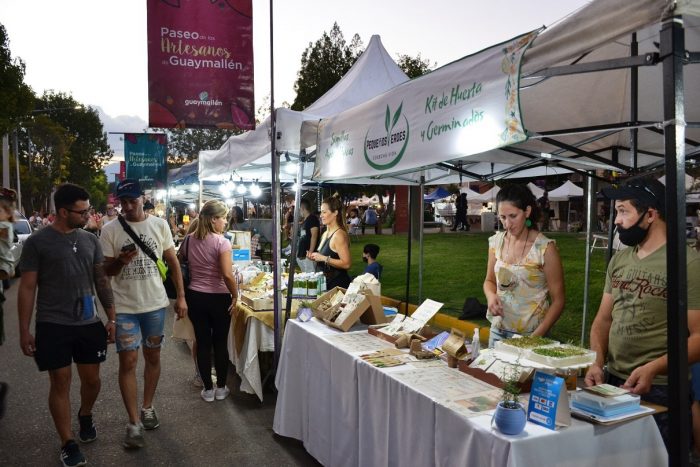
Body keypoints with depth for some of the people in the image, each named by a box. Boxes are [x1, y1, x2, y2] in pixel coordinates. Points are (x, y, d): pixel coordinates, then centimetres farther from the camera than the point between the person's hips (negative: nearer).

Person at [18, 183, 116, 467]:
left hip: (89, 323, 4)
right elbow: (27, 288, -4)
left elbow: (101, 280, 8)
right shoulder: (37, 242, -6)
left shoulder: (90, 240, 4)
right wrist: (24, 330, -6)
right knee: (60, 383, 4)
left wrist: (111, 318, 5)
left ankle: (85, 416, 43)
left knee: (92, 379, 13)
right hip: (53, 325, -3)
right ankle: (68, 444, 18)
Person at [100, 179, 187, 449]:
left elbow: (173, 262, 4)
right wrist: (121, 261, -23)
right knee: (128, 362, -1)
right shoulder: (110, 230, -6)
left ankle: (147, 408, 32)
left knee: (153, 357, 13)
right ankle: (134, 423, 10)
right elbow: (104, 271, -1)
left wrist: (181, 297, 1)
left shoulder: (159, 225, -1)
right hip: (124, 307, -2)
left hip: (155, 304, 2)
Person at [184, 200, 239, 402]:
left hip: (195, 297, 4)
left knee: (203, 343, 11)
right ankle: (221, 388, 22)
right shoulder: (222, 242, -16)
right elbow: (227, 275, -22)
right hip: (219, 299, -4)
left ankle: (208, 389, 21)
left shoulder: (189, 240, 1)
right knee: (220, 343, 11)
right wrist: (235, 295, -9)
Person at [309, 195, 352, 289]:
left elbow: (347, 264, -24)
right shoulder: (325, 234, 11)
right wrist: (315, 257, 6)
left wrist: (323, 258, -21)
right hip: (327, 283, 9)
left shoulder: (339, 235, -16)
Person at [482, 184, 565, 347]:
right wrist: (491, 296, -10)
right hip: (498, 330, 4)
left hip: (531, 333, -4)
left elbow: (557, 300, -10)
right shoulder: (496, 242, -2)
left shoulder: (545, 248, -14)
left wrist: (536, 336, -18)